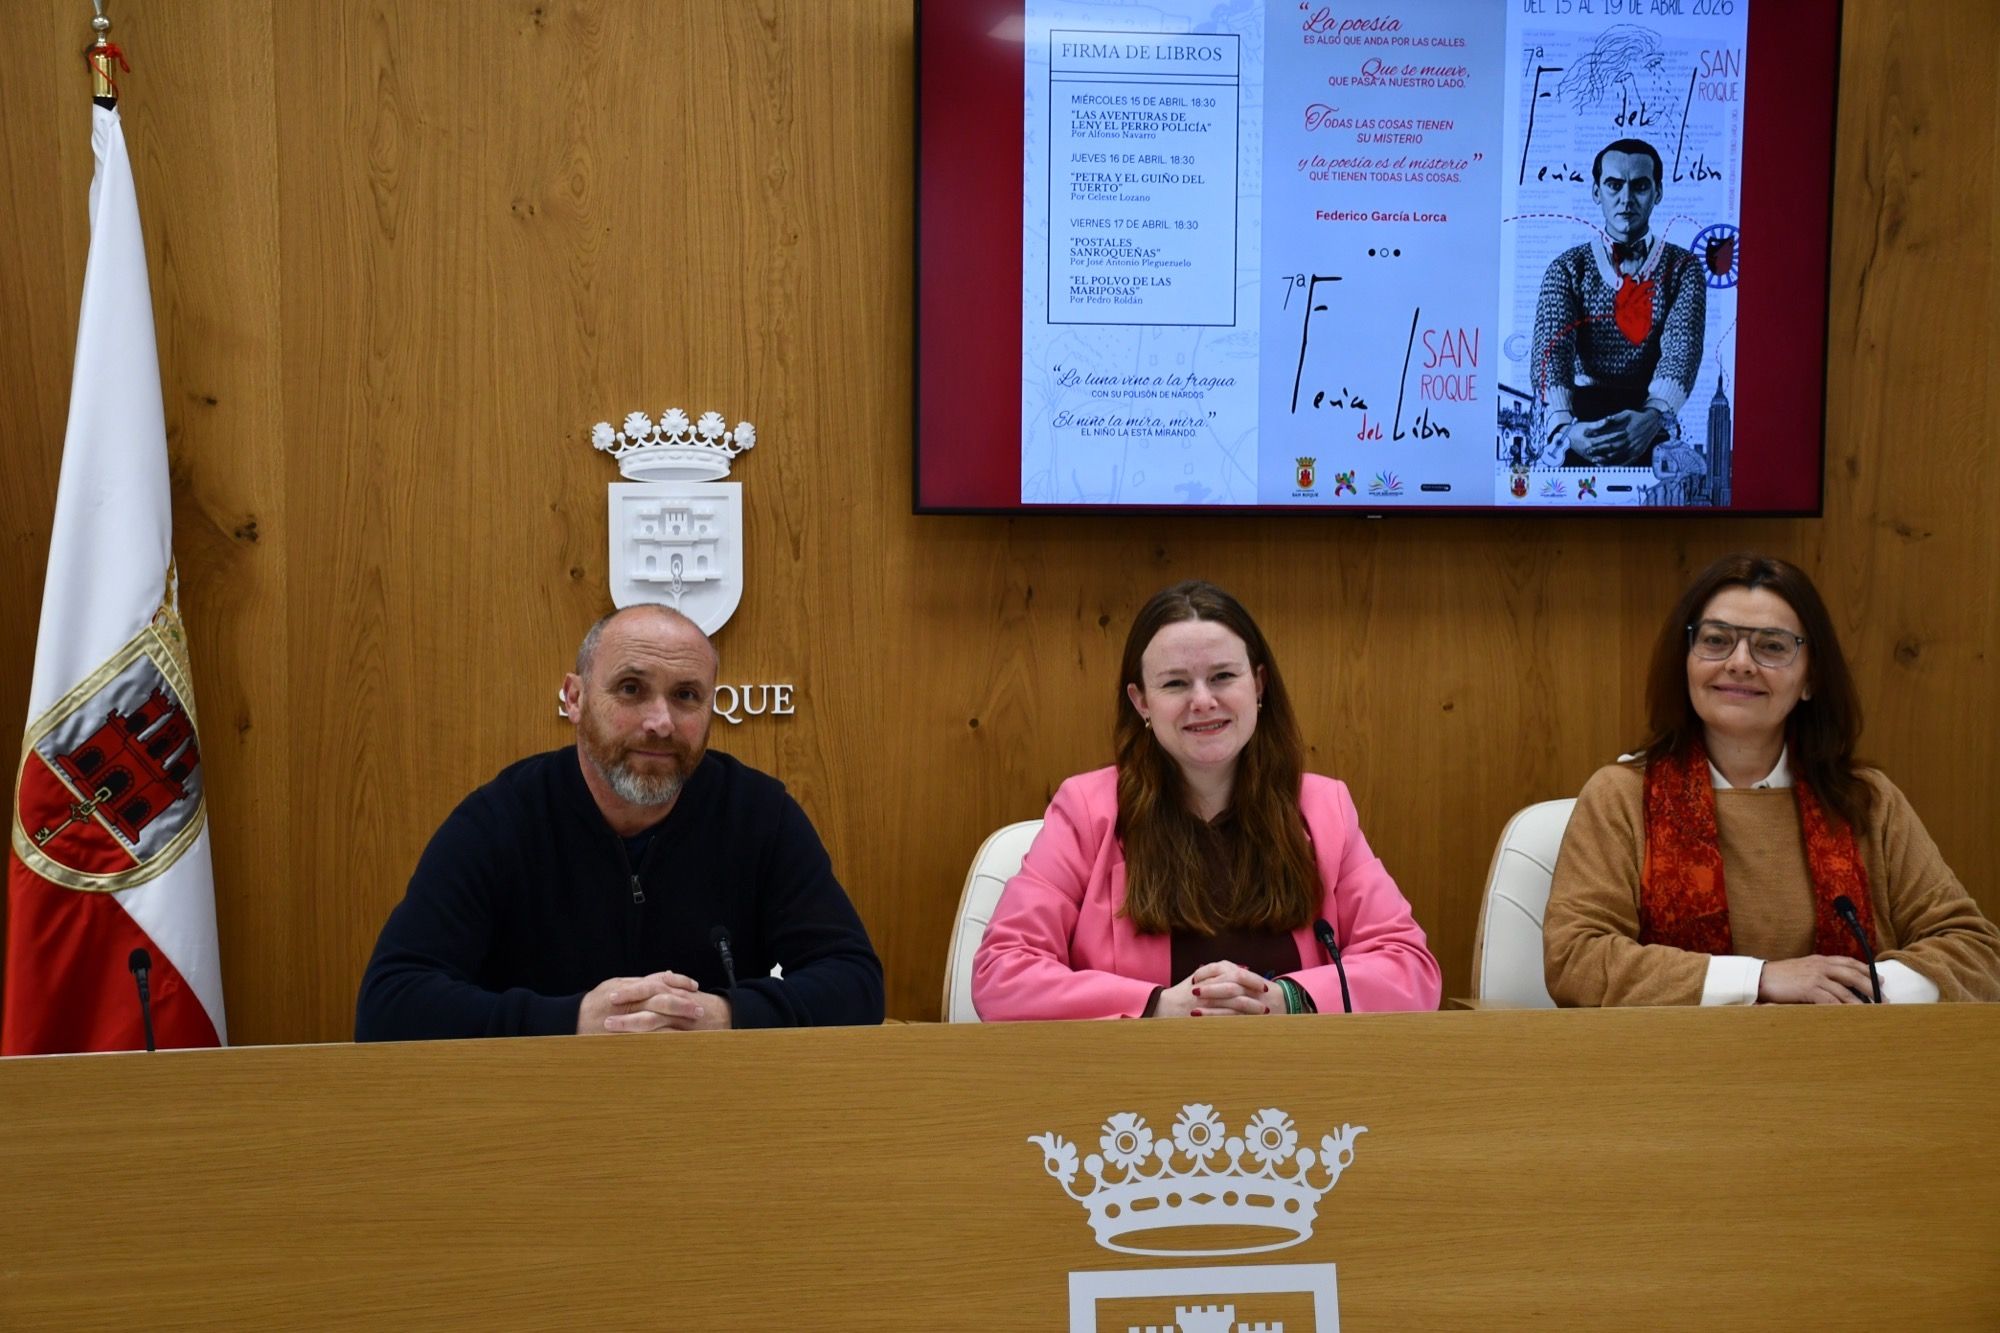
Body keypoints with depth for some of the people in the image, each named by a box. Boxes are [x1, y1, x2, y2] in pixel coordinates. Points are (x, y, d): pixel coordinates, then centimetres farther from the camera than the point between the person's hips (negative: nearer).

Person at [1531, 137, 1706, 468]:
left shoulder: (1682, 267, 9)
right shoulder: (1567, 269, 8)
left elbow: (1682, 348, -8)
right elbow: (1551, 351, -8)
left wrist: (1653, 416, -32)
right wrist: (1564, 427, -31)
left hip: (1652, 428, 0)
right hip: (1582, 419, 0)